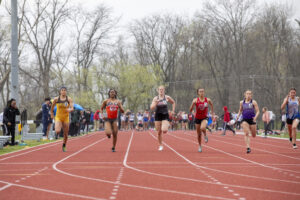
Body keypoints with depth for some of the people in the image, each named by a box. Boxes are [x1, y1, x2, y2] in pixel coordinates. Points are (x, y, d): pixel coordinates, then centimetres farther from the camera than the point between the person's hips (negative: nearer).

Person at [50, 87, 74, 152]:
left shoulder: (69, 99, -5)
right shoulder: (56, 99, -4)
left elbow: (72, 108, -14)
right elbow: (52, 106, 14)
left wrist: (70, 110, -35)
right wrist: (51, 113, 19)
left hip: (66, 118, 1)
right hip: (58, 117, -1)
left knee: (66, 134, 7)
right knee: (57, 131, -25)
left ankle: (64, 146, 33)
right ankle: (57, 133, 14)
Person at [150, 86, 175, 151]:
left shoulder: (167, 97, 0)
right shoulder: (155, 98, 1)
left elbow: (173, 102, 18)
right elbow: (151, 108, -6)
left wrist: (173, 110, 10)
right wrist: (156, 103, -22)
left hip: (165, 116, -1)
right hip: (158, 116, 1)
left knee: (164, 130, -21)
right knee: (159, 132, 4)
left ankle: (166, 127, 16)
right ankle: (160, 145, 18)